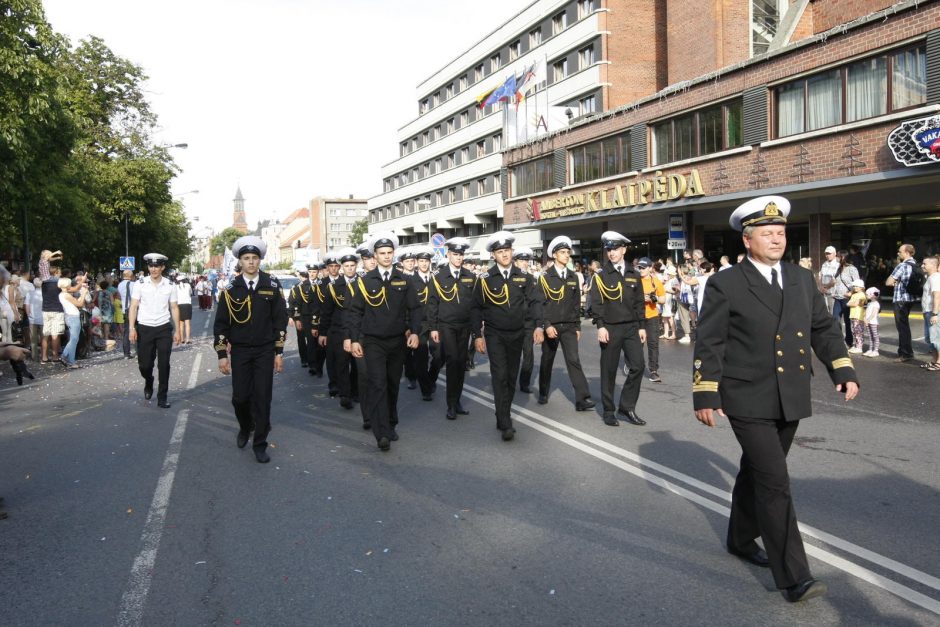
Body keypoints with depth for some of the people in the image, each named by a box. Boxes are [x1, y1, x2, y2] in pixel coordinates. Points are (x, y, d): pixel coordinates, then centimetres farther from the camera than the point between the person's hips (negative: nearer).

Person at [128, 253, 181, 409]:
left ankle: (162, 398, 12)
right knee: (144, 364, 3)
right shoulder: (140, 284, -3)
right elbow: (133, 307, -3)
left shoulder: (170, 286, 1)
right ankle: (148, 383, 37)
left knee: (164, 364, 1)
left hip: (164, 328, 1)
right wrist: (132, 328, -11)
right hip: (144, 328, 0)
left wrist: (177, 330, 1)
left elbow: (174, 308, 5)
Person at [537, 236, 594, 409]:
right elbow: (540, 304, -8)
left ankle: (582, 399, -12)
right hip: (550, 326, -2)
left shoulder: (573, 277, 8)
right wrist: (546, 325, -18)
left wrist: (577, 327, 9)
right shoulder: (545, 277, -4)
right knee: (547, 361, 10)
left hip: (569, 326, 2)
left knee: (574, 360, -8)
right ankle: (543, 393, 27)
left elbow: (576, 304, 11)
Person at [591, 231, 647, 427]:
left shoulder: (634, 275, 10)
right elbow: (596, 303, -7)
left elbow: (639, 303, 12)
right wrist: (600, 326, -15)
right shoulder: (601, 275, -1)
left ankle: (626, 406, 10)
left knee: (638, 366, -4)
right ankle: (609, 410, 14)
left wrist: (642, 326, 6)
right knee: (609, 370, 3)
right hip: (610, 328, -3)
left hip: (631, 327, 3)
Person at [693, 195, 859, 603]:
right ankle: (793, 577, -2)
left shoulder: (802, 279, 9)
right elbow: (708, 343, -9)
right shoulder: (725, 285, -8)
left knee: (756, 474, 19)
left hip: (790, 399, 6)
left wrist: (844, 370, 4)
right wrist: (705, 395, -12)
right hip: (749, 401, -6)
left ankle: (741, 539, 38)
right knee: (775, 484, -8)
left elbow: (823, 328, 15)